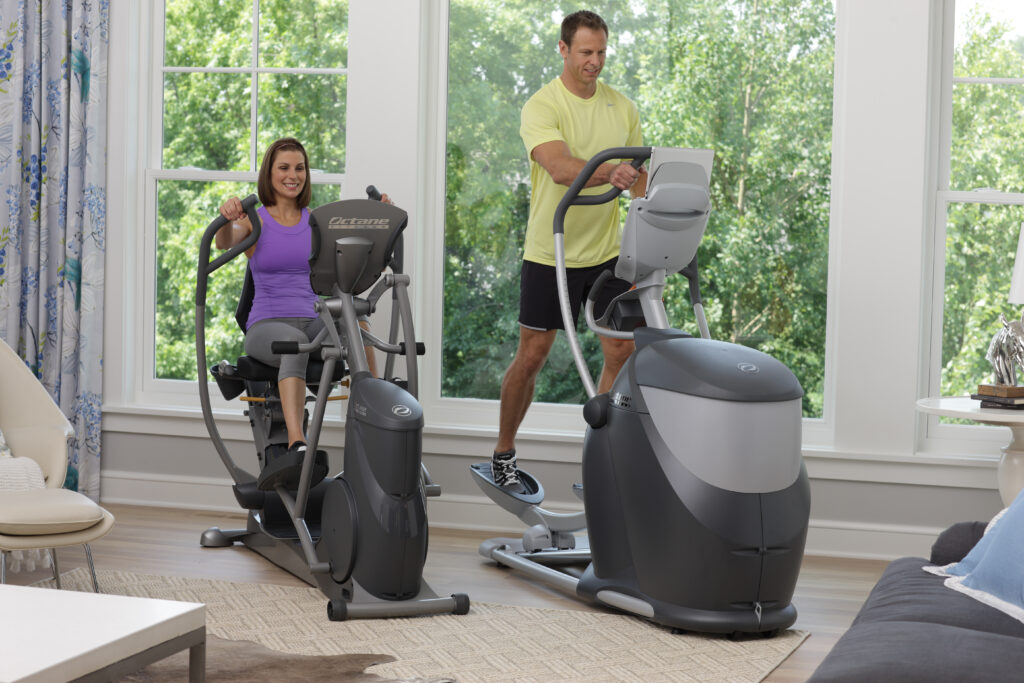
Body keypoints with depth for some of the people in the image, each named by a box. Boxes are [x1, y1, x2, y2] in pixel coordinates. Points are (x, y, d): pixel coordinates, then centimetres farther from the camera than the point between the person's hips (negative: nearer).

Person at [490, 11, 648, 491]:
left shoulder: (622, 108, 4)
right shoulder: (541, 107, -14)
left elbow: (638, 177, 11)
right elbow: (560, 168, -32)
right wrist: (609, 172, -49)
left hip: (607, 252, 5)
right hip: (550, 252, -5)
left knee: (622, 352, 1)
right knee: (532, 355, 3)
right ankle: (503, 453, 20)